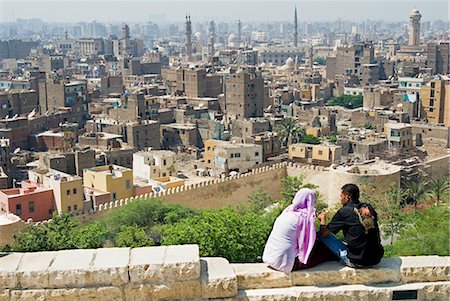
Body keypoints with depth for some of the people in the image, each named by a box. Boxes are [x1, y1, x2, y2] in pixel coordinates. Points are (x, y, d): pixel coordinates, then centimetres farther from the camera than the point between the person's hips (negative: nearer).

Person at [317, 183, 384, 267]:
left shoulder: (344, 212, -9)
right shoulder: (369, 208, 7)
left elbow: (324, 233, -3)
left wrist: (322, 219, 20)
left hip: (356, 261, -6)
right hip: (376, 259, 6)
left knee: (320, 234, 3)